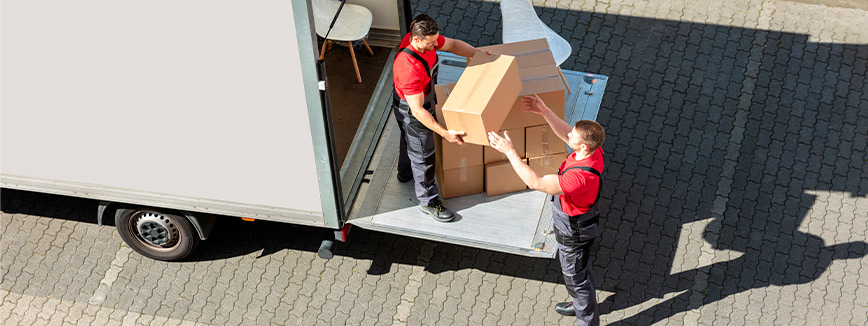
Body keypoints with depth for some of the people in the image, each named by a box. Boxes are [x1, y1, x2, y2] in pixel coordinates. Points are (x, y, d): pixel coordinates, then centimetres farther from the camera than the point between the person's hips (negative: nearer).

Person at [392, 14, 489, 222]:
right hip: (410, 113, -8)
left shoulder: (426, 38, -20)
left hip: (423, 100, 9)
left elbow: (452, 45, 1)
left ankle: (405, 173, 62)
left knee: (410, 141, 34)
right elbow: (417, 110, -37)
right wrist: (444, 133, -36)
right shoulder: (409, 68, -44)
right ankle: (428, 201, 30)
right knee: (422, 155, 10)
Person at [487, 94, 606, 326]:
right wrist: (544, 112, -8)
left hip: (573, 232, -9)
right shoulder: (593, 149, -20)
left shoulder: (581, 177, -45)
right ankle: (581, 304, 57)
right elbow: (565, 133, 1)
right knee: (582, 268, 32)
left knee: (576, 276, 16)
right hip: (581, 222, 9)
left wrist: (509, 151, -37)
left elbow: (536, 183, -40)